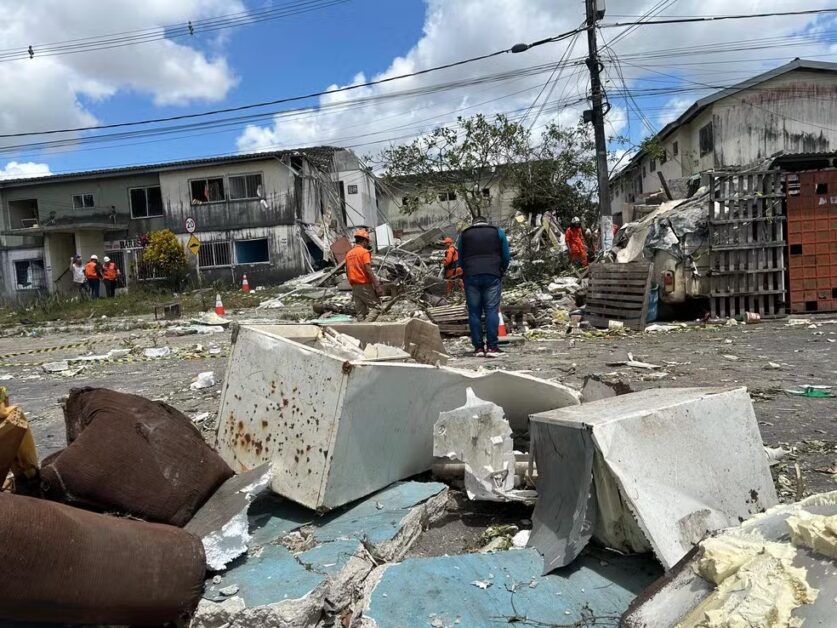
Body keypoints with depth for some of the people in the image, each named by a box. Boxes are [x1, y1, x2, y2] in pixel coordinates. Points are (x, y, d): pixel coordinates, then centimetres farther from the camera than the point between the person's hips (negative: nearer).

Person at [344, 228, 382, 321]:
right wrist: (377, 285, -18)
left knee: (360, 312, 10)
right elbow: (369, 270, -18)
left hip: (354, 286, 7)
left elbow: (347, 272, 16)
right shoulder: (364, 252, -9)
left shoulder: (349, 254, 13)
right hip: (365, 285, -7)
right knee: (375, 307, -3)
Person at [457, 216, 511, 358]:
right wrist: (501, 273, 25)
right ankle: (492, 347, -7)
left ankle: (478, 347, 1)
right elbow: (506, 256, 13)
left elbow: (460, 259, 18)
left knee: (474, 312, 3)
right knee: (492, 310, -2)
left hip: (471, 276, 1)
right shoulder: (498, 232, 15)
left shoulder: (464, 234, 18)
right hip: (492, 276, -1)